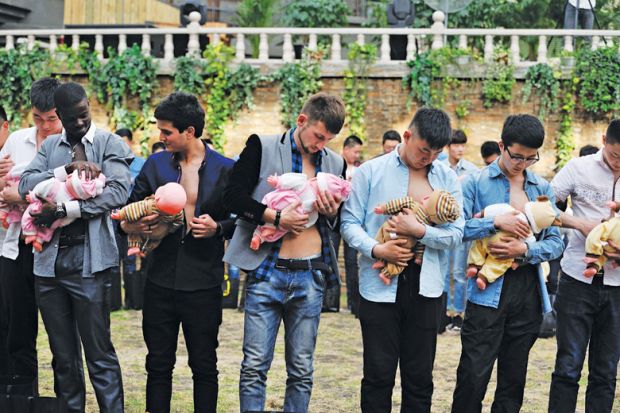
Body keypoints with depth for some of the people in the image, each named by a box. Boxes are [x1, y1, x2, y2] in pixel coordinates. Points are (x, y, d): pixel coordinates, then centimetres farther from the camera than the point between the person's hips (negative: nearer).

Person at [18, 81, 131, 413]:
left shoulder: (110, 144, 2)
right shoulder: (49, 146, 15)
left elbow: (117, 192, -12)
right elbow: (25, 185, 1)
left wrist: (63, 210, -16)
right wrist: (68, 169, -12)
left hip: (88, 260, -4)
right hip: (49, 259, 5)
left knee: (99, 353, -3)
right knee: (63, 355, 12)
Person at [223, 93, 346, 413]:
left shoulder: (336, 163, 11)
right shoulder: (262, 147, 0)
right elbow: (233, 196, -6)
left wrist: (331, 212, -4)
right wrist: (277, 218, -16)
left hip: (311, 277, 3)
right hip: (267, 271, -3)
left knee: (301, 370, 8)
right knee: (254, 366, -1)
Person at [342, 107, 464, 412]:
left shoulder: (447, 177, 5)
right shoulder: (371, 171, -1)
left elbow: (456, 233, 0)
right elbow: (350, 222, -2)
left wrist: (420, 231, -16)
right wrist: (376, 250, -17)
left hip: (425, 287, 2)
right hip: (380, 285, -2)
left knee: (420, 377, 10)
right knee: (378, 375, 5)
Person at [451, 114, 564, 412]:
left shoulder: (542, 188, 10)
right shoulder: (476, 182, 0)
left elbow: (555, 242, 5)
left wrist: (525, 250, -13)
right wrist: (496, 222, -21)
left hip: (529, 291, 4)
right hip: (487, 290, -4)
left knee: (514, 378, 13)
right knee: (473, 376, -5)